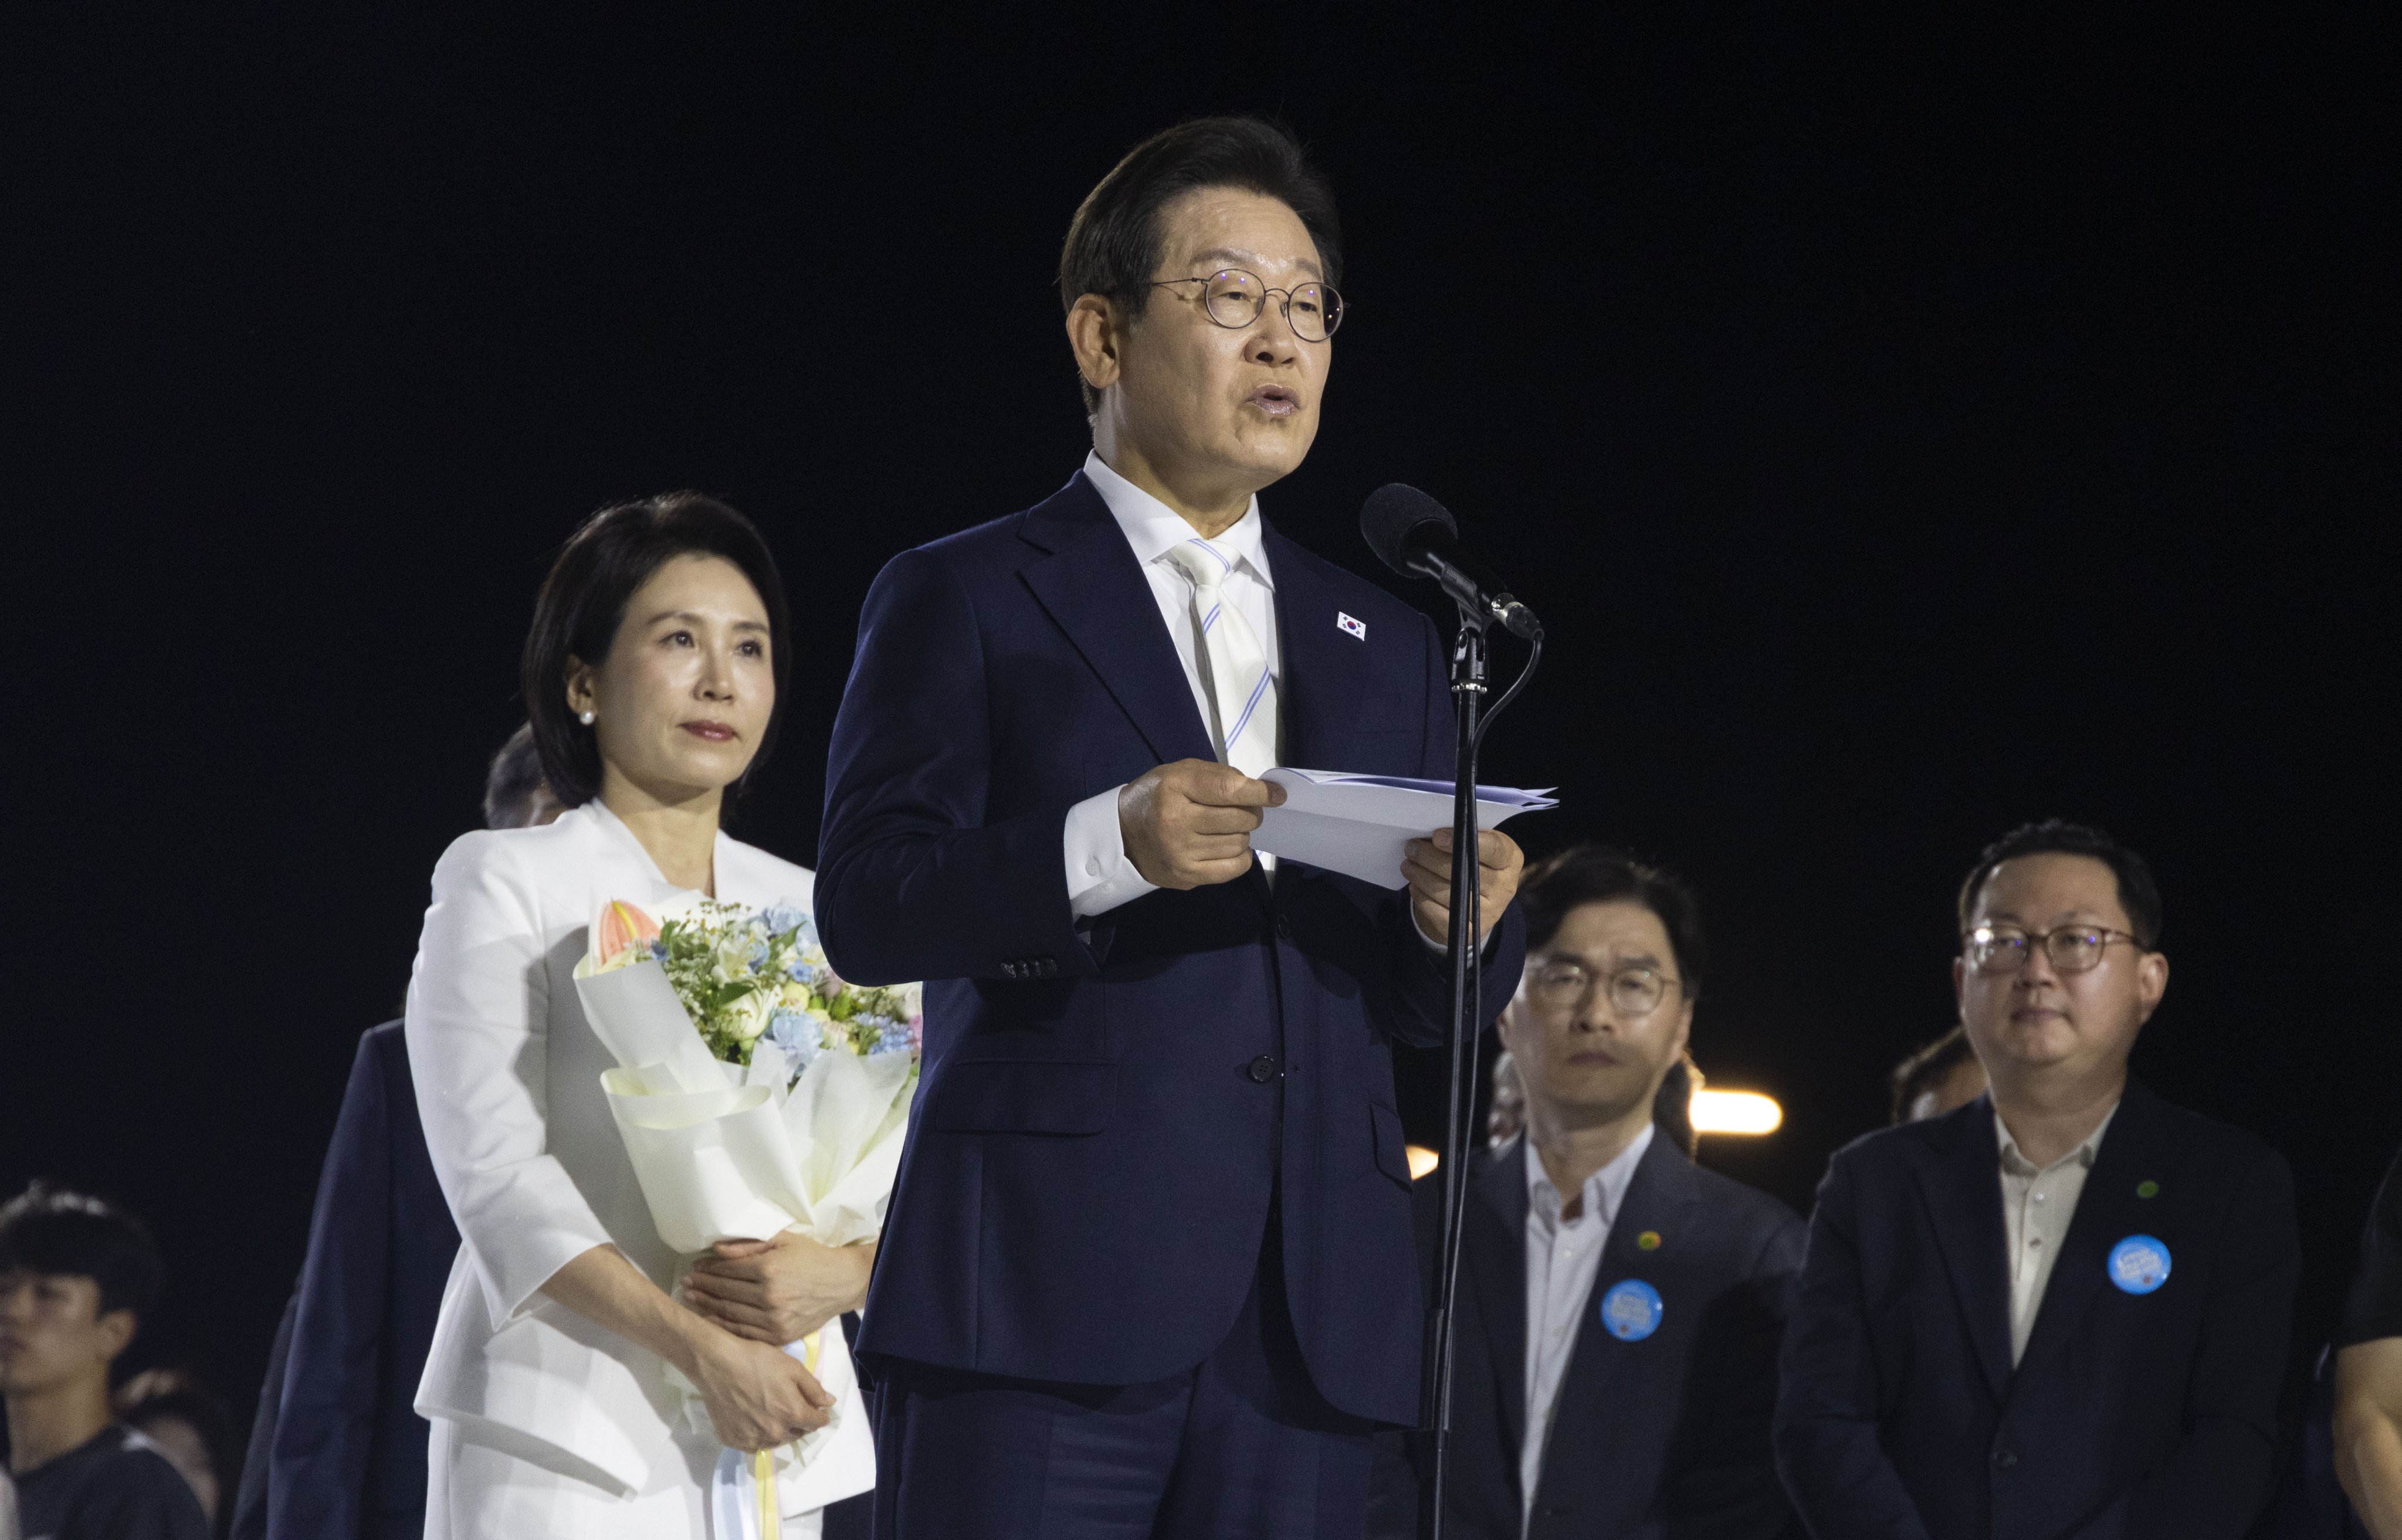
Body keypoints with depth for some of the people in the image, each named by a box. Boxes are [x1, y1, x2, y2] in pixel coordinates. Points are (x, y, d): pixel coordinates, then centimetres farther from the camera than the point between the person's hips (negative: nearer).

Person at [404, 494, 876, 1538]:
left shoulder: (804, 913, 16)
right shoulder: (505, 885, 2)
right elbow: (496, 1172, -9)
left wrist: (839, 1275, -13)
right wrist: (701, 1347, -18)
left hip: (761, 1444, 4)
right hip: (559, 1441, -4)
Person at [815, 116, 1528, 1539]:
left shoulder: (1386, 646, 22)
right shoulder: (962, 601, 7)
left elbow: (1423, 1008, 18)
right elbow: (866, 909, -5)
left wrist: (1465, 923, -6)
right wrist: (1107, 847, -21)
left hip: (1308, 1316, 4)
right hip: (1045, 1301, -4)